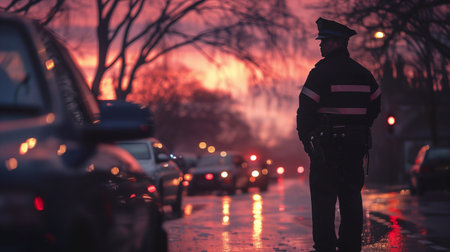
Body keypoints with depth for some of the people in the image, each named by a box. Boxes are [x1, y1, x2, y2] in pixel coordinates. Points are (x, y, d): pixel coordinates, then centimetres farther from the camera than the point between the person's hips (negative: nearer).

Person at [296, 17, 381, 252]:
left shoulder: (321, 72, -10)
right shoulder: (363, 73, 11)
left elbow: (305, 109, -11)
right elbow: (374, 107, 18)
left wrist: (305, 137, 2)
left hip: (326, 145, -6)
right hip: (356, 148, 6)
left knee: (323, 199, -2)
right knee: (351, 197, 8)